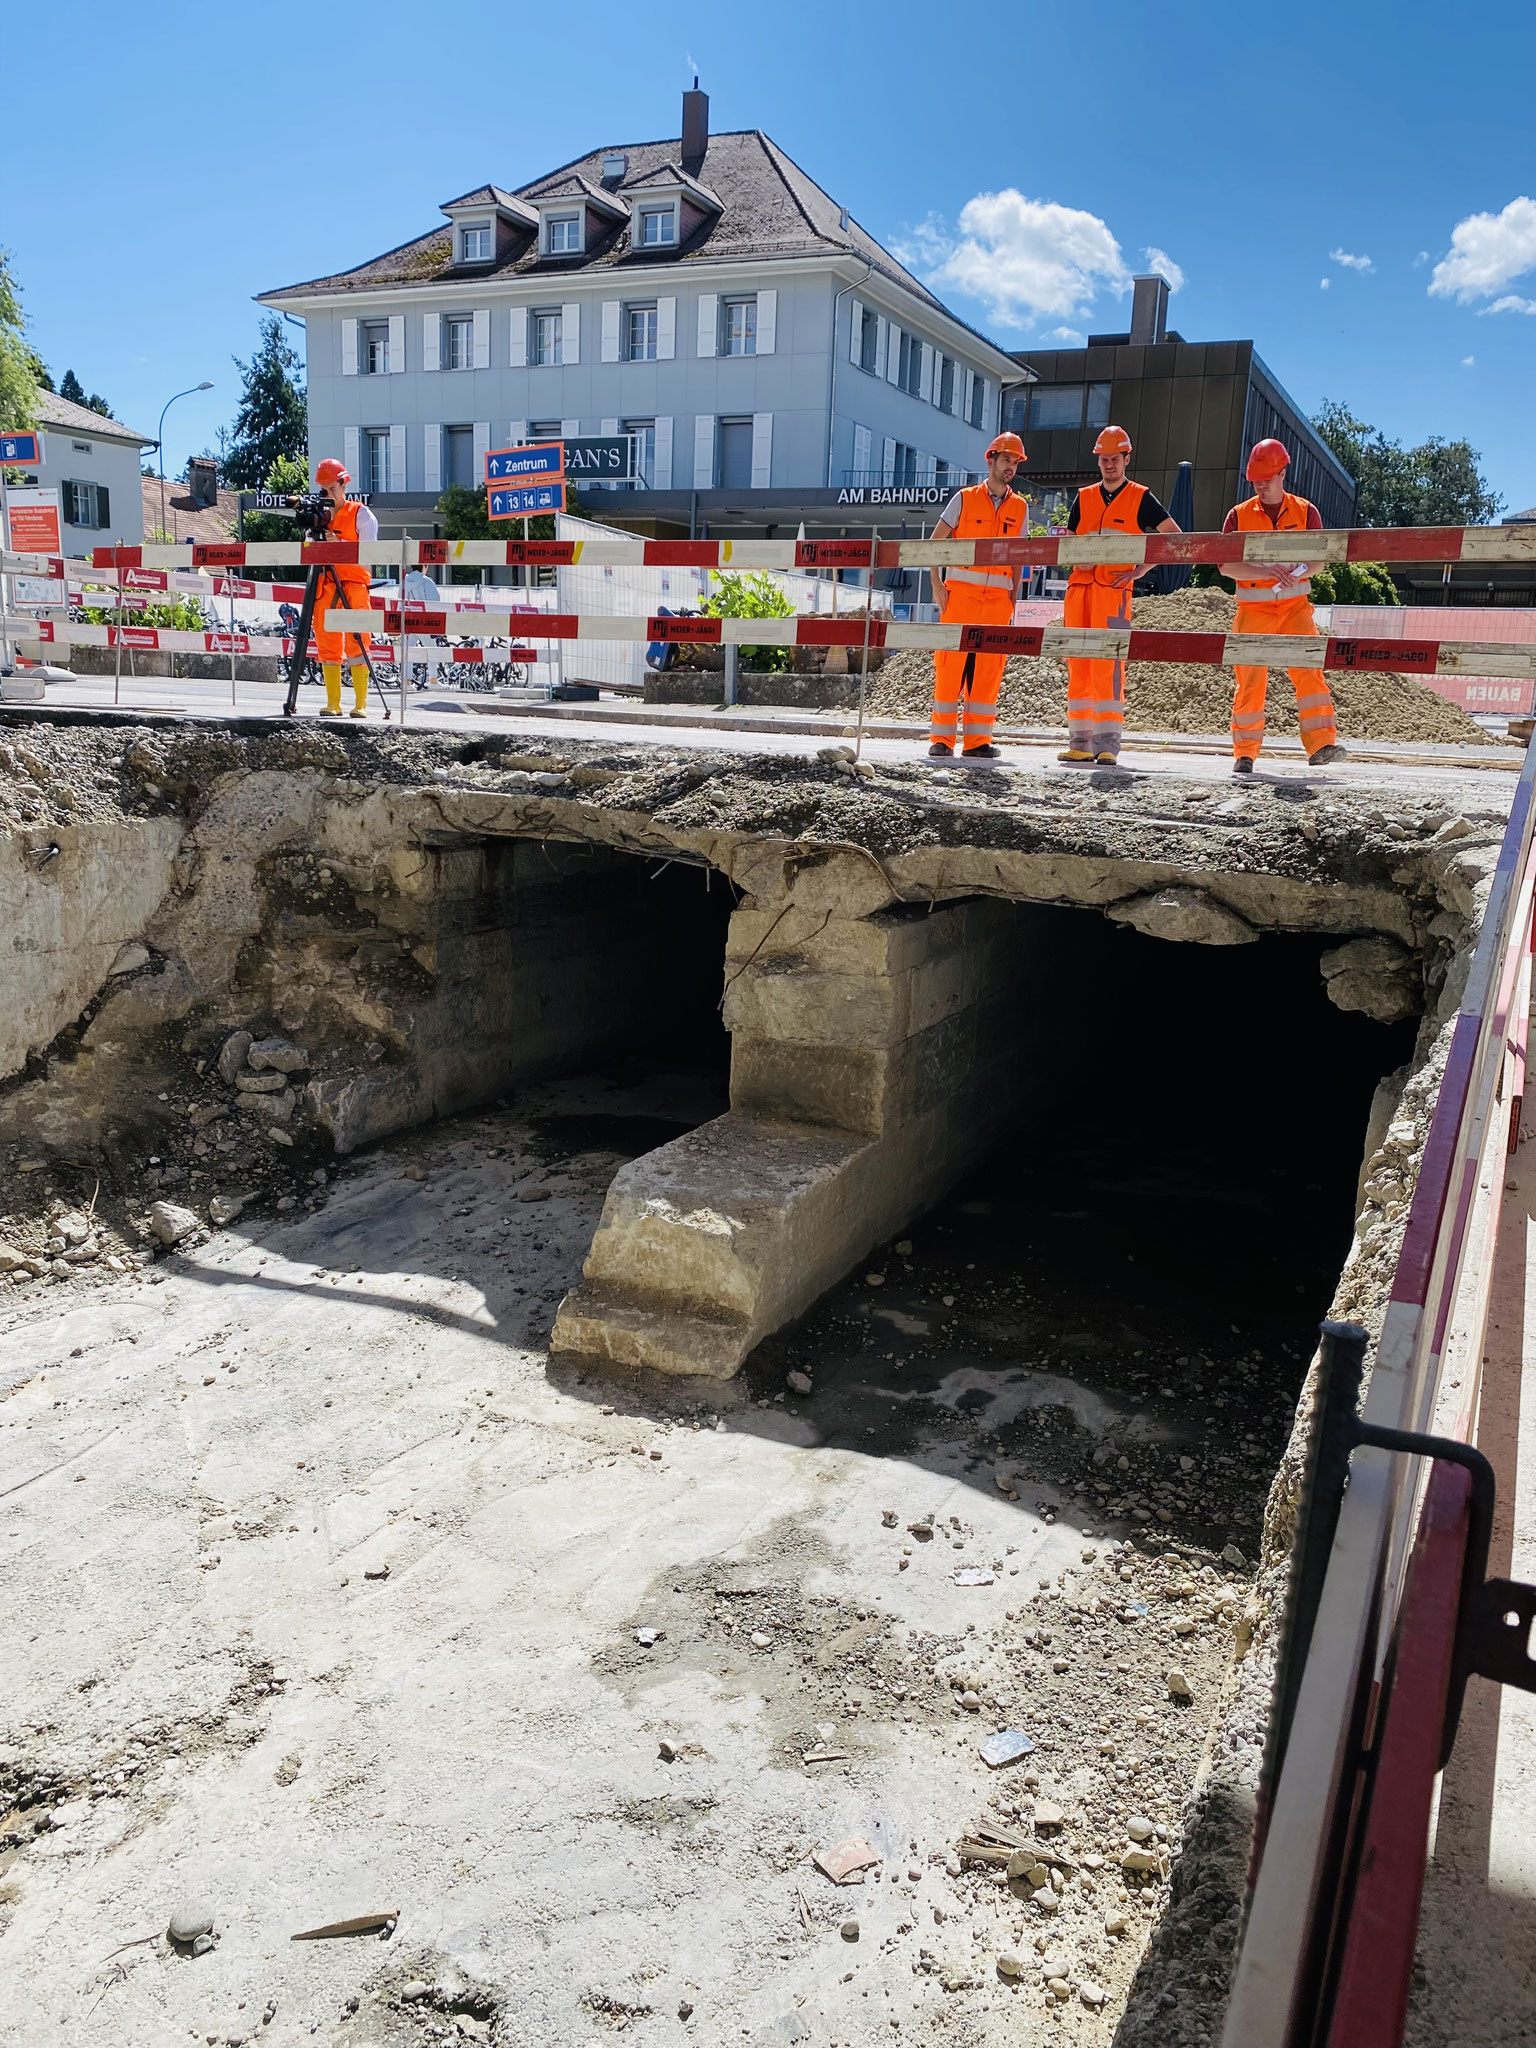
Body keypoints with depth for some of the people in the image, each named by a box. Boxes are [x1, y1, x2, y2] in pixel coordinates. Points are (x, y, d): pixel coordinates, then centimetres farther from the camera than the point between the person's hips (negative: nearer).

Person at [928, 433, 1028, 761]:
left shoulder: (1019, 507, 13)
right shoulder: (965, 498, 4)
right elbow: (936, 541, 4)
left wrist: (1014, 597, 8)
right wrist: (936, 583, -5)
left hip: (998, 596, 3)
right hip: (960, 590, -3)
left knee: (988, 667, 0)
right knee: (950, 662, -6)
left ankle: (977, 740, 5)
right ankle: (942, 738, -1)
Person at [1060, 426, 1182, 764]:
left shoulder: (1140, 498, 7)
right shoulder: (1083, 498, 18)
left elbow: (1175, 535, 5)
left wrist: (1140, 569, -3)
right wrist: (1078, 557, -3)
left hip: (1114, 589, -4)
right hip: (1079, 586, 4)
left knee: (1109, 664, -13)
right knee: (1077, 664, 1)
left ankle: (1108, 742, -13)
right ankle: (1080, 741, 5)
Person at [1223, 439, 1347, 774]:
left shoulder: (1305, 511, 5)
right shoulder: (1239, 515, 3)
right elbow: (1226, 564, -3)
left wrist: (1299, 571, -20)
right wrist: (1265, 572, -19)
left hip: (1295, 606, 0)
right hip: (1253, 608, 0)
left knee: (1309, 670, -12)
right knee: (1250, 680, -1)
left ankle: (1321, 745, -14)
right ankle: (1245, 753, 9)